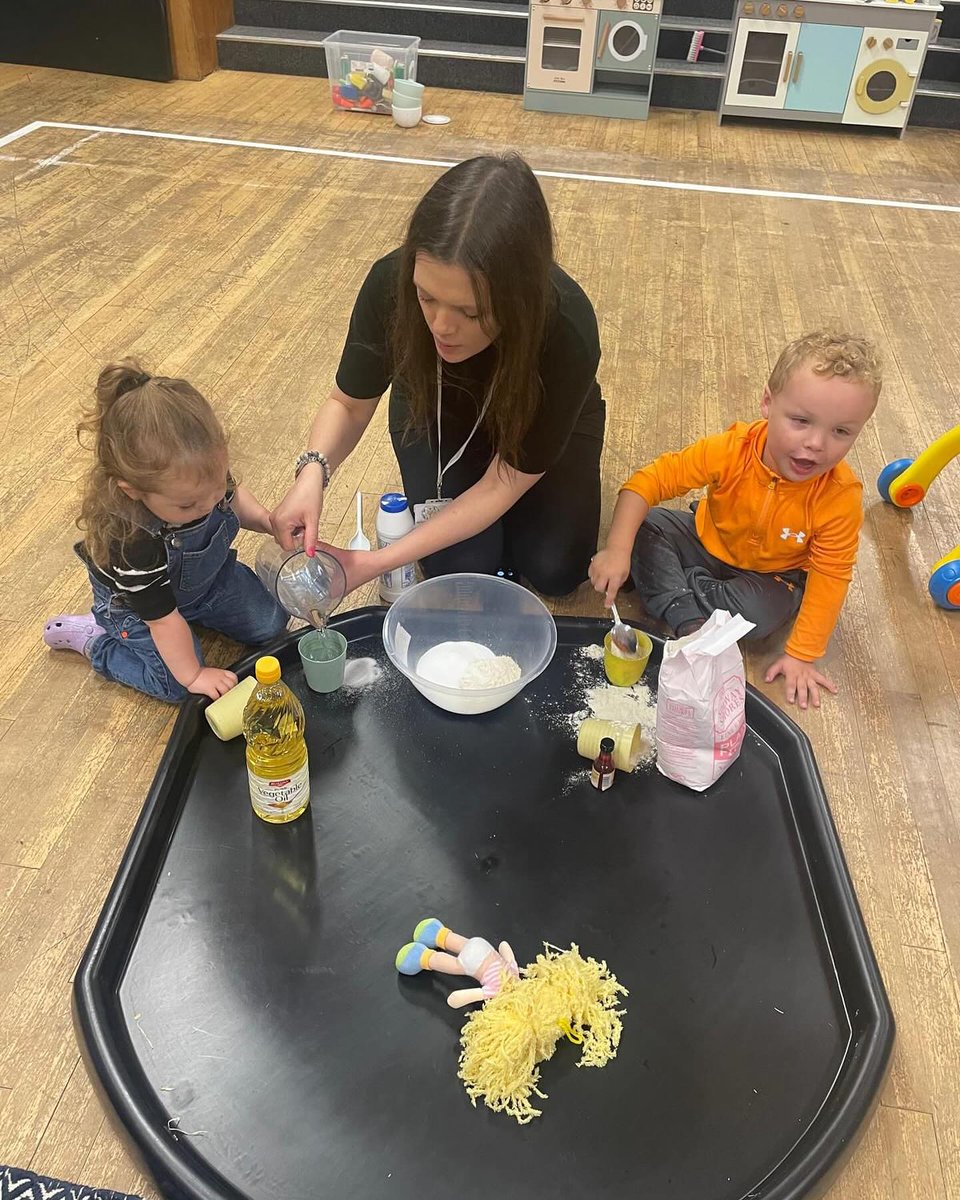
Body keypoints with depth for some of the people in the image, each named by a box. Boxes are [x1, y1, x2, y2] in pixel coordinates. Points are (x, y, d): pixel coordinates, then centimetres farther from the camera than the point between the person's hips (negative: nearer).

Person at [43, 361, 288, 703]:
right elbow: (164, 620, -31)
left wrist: (268, 522, -18)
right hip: (139, 604, -5)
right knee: (177, 684, -9)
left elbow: (234, 498, 0)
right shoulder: (132, 540, -43)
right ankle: (91, 638, 10)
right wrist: (193, 676, -21)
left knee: (270, 624, 4)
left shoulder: (203, 475, -28)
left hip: (207, 575, 6)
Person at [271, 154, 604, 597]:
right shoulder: (392, 282, -35)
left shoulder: (567, 333, -40)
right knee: (459, 567, -14)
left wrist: (380, 561, -35)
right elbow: (349, 404, -16)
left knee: (553, 570, -12)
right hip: (436, 409, 1)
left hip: (537, 417, 0)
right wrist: (314, 469, -39)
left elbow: (503, 486, -30)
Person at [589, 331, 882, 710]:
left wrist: (800, 656, -22)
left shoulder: (841, 497, -30)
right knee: (644, 525, -21)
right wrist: (617, 551, -38)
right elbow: (650, 481, -27)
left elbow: (829, 577, -23)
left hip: (771, 574, -1)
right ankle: (689, 622, -23)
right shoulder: (731, 451, -29)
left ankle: (675, 585, -10)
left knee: (760, 613, -33)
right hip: (708, 544, 2)